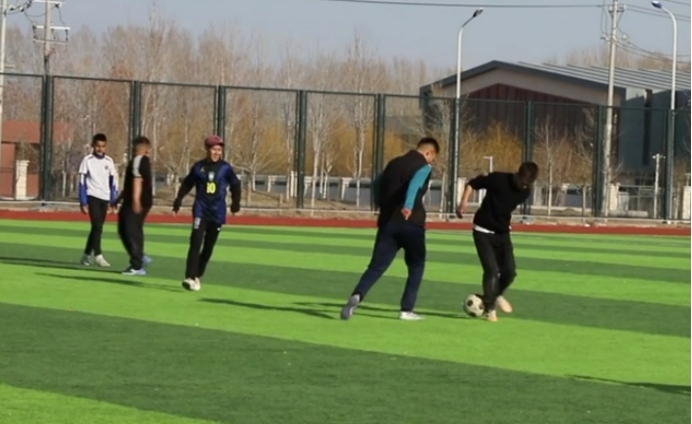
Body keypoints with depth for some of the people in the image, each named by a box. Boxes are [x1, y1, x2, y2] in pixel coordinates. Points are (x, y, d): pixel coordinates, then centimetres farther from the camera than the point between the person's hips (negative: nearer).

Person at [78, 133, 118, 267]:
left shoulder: (109, 161, 7)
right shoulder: (87, 160, -4)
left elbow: (113, 182, 10)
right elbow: (82, 182, -5)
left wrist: (114, 201, 5)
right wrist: (83, 202, -9)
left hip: (104, 198, 4)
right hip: (92, 197, -4)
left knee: (97, 227, 9)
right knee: (97, 226, -15)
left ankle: (87, 255, 20)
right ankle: (98, 256, -17)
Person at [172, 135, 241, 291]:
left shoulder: (226, 168, 0)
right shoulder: (199, 167, 0)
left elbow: (235, 185, 9)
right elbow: (187, 184, 9)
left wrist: (235, 203, -1)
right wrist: (178, 201, 6)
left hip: (218, 212, 2)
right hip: (201, 210, -2)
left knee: (209, 246, 7)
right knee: (196, 242, -15)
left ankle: (197, 276, 20)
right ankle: (190, 277, -21)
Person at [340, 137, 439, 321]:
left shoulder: (394, 163, 18)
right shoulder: (424, 167, -2)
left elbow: (377, 183, 32)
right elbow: (415, 184, -24)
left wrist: (381, 205, 46)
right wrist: (408, 206, -40)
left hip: (388, 222, 5)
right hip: (412, 223, -5)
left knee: (377, 266, -1)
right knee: (416, 266, 15)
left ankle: (357, 296, -28)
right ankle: (406, 310, 9)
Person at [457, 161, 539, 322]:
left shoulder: (525, 192, -4)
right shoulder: (498, 179, -20)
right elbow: (472, 183, -11)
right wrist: (464, 202, -23)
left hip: (503, 233, 5)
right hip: (484, 232, -5)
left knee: (510, 271, 1)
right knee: (492, 270, -14)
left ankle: (497, 295, 33)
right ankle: (490, 309, 0)